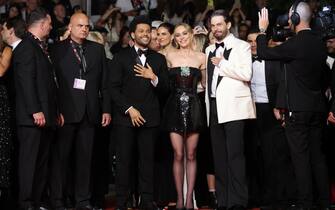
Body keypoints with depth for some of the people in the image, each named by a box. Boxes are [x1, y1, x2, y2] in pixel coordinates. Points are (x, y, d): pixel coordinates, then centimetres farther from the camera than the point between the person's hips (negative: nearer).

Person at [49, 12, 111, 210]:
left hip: (90, 112, 3)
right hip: (66, 111, -3)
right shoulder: (58, 50, 1)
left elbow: (104, 82, 12)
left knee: (85, 157, 6)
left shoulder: (98, 49, 12)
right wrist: (56, 111, -12)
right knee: (62, 156, 1)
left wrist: (106, 109, 7)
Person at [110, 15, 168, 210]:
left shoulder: (159, 59, 15)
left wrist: (153, 77, -9)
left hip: (149, 117, 2)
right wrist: (129, 109, -8)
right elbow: (114, 88, 1)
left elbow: (165, 87, 11)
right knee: (124, 161, -2)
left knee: (147, 161, 0)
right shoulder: (121, 57, 7)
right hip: (125, 116, -2)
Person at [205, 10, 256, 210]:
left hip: (233, 106, -6)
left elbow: (246, 74, -12)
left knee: (235, 155, -12)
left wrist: (222, 63, -8)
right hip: (214, 107, 6)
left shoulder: (241, 46, 1)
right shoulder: (210, 50, 20)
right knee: (219, 156, 5)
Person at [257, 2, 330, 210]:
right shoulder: (320, 43, 6)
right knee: (318, 155, 12)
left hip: (298, 109, -7)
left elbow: (264, 53, -8)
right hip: (318, 107, 7)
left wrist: (262, 30, 5)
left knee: (301, 157, -2)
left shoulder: (295, 44, -16)